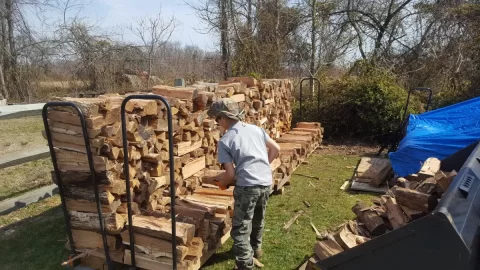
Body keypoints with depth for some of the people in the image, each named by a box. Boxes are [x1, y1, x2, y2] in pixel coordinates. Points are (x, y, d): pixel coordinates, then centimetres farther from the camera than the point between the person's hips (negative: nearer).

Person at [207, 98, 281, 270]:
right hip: (266, 182, 7)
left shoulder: (224, 141, -5)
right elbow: (275, 149, 15)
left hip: (247, 186, -7)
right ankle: (256, 248, 50)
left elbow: (231, 174, -8)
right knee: (258, 219, 29)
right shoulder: (256, 129, 10)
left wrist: (221, 183, 12)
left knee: (240, 229, 5)